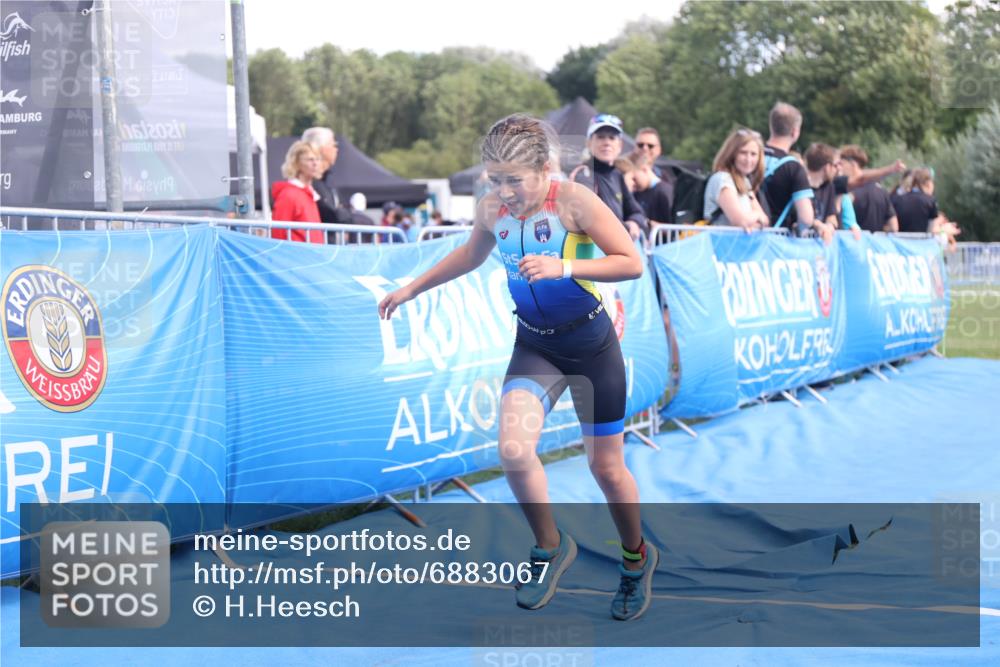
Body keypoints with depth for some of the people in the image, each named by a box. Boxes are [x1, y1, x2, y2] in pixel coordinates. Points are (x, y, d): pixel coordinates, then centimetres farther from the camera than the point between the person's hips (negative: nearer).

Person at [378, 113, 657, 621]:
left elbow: (632, 263, -20)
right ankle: (550, 547, 5)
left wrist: (564, 267, -32)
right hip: (534, 345, 3)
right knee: (513, 451, -22)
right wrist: (412, 289, 20)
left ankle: (636, 560, 36)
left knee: (606, 467, 8)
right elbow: (471, 254, 17)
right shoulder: (491, 209, -5)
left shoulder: (573, 200, -19)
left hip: (591, 343, -3)